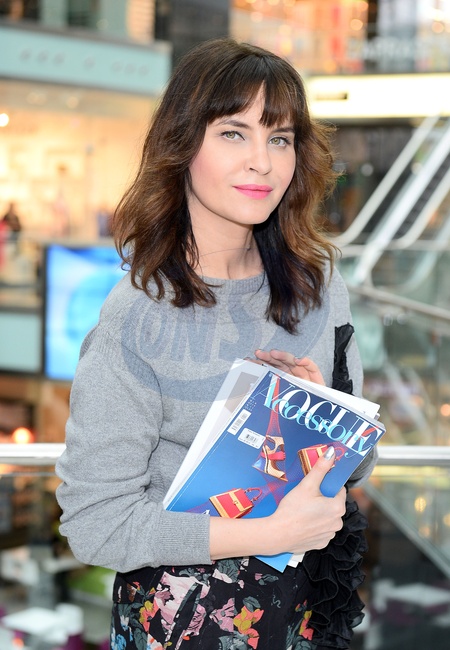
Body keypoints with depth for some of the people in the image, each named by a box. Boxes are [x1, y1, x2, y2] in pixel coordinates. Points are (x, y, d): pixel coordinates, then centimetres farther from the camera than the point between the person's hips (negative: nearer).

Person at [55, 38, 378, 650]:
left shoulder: (319, 282, -5)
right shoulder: (136, 323, -21)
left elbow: (356, 468, 3)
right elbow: (94, 522, -21)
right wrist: (274, 532, -24)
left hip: (309, 601, 5)